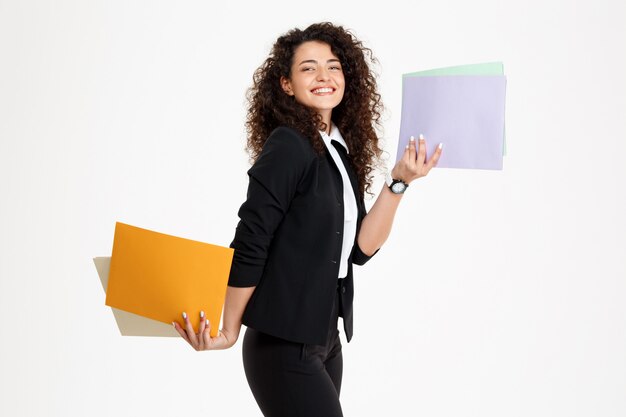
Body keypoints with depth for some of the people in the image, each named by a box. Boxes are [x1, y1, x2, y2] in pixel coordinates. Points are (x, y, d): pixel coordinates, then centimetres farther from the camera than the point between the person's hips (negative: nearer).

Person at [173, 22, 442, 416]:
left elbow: (361, 248, 3)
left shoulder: (342, 151, 9)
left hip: (324, 339, 8)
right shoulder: (287, 147, -14)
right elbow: (249, 246, -14)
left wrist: (399, 182, -6)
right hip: (285, 348, -8)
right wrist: (228, 332, -12)